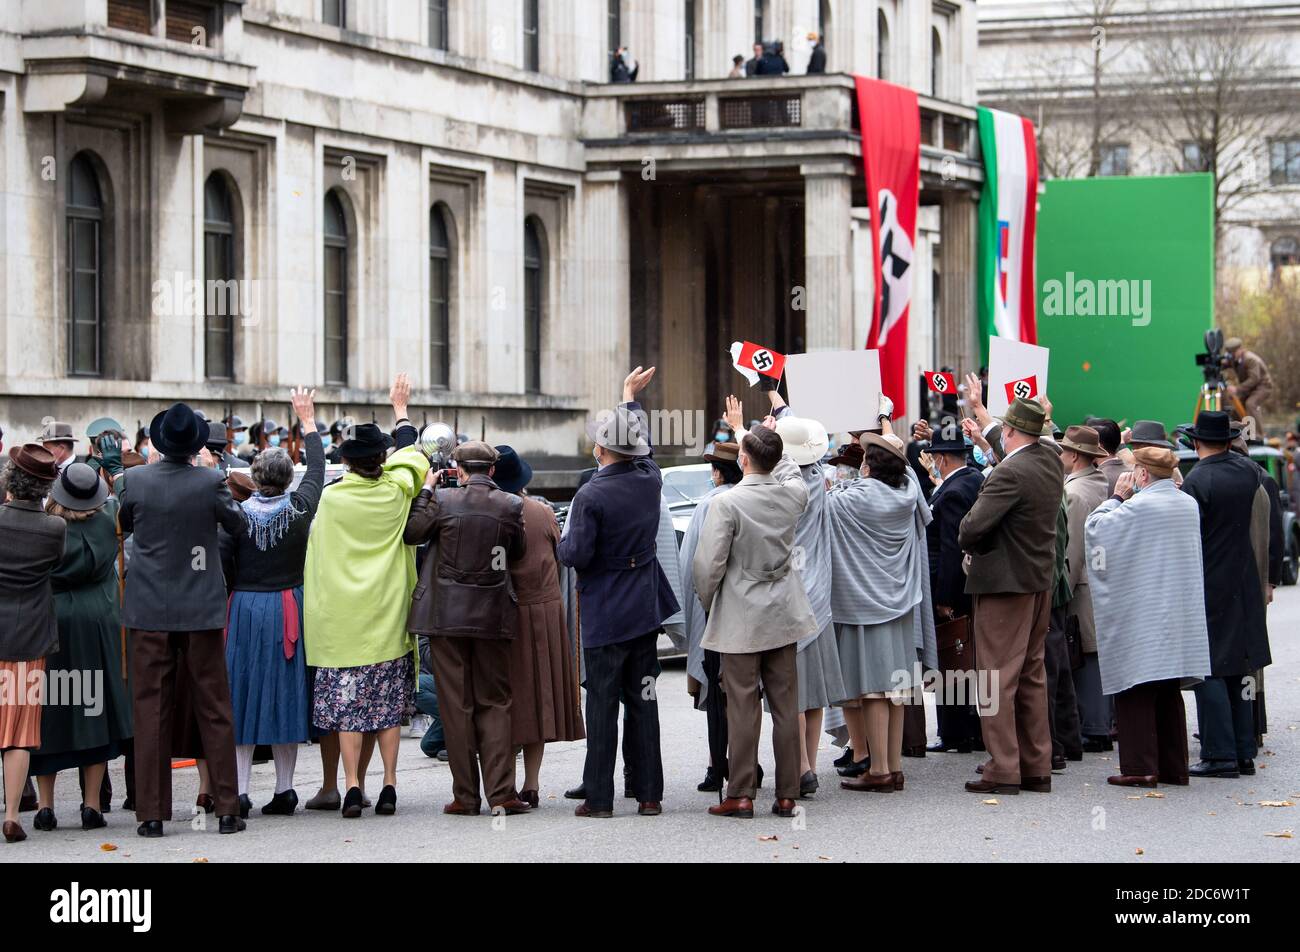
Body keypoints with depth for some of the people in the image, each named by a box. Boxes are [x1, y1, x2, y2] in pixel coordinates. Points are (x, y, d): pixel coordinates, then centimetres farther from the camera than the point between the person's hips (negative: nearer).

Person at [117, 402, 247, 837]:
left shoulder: (133, 480, -7)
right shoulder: (209, 483, -11)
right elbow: (236, 523, 7)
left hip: (148, 611, 1)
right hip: (200, 610, 0)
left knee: (150, 712, 5)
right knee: (214, 711, 8)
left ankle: (152, 813, 3)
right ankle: (226, 808, 9)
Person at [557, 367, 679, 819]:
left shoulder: (591, 496, -18)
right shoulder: (649, 480, 0)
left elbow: (575, 555, -21)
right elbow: (643, 449, 22)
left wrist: (563, 541, 3)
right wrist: (630, 396, 34)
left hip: (604, 615, -5)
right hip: (644, 611, 5)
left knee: (602, 706, -1)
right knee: (642, 703, 9)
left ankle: (599, 796, 0)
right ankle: (648, 793, 10)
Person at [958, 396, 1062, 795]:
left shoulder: (1009, 474, -22)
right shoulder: (1052, 464, 4)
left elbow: (971, 528, -26)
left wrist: (968, 542, -3)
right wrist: (980, 409, 31)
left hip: (1005, 583, -8)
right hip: (1041, 581, 8)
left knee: (998, 677, -3)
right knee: (1032, 675, 15)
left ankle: (1003, 770, -3)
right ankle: (1037, 767, 19)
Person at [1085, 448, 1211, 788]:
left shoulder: (1138, 507, -17)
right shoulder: (1190, 505, 7)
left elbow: (1095, 526, -12)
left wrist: (1117, 497, 2)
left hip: (1142, 616, -7)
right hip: (1180, 616, 7)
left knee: (1136, 691, -3)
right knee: (1169, 693, 13)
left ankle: (1140, 767, -5)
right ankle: (1173, 767, 16)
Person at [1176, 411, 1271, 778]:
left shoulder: (1197, 481, -16)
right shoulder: (1247, 471, 2)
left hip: (1208, 586, -6)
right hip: (1243, 585, 6)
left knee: (1209, 671, -3)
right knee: (1239, 670, 12)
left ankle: (1220, 754, -7)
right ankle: (1244, 751, 15)